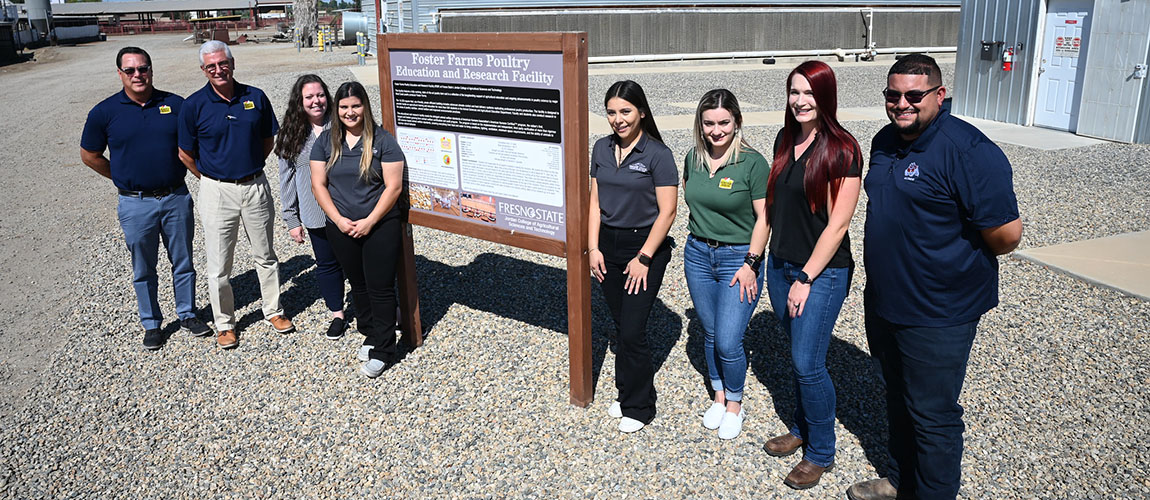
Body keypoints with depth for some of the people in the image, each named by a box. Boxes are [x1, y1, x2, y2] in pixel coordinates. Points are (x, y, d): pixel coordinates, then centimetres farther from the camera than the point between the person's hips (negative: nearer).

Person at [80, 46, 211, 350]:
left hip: (176, 198, 1)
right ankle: (151, 324, 26)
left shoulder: (175, 105, -2)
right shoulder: (105, 113, -4)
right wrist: (123, 179, 6)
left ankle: (187, 314, 29)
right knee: (143, 270, 11)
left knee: (183, 262, 12)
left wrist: (175, 174, 6)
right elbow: (89, 156, 7)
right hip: (136, 203, -1)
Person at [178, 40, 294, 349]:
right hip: (217, 191, -2)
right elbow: (186, 154, 2)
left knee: (265, 256, 14)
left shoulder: (255, 97, -1)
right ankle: (224, 324, 21)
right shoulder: (194, 105, -7)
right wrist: (212, 178, 7)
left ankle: (273, 311, 31)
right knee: (219, 265, 6)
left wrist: (249, 169, 10)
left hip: (256, 187, 2)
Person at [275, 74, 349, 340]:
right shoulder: (291, 135, 1)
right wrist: (291, 220, 2)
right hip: (316, 215, 2)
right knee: (326, 264, 12)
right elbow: (287, 180, 5)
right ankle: (338, 315, 29)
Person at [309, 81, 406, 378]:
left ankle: (382, 351, 9)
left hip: (380, 227, -4)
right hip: (341, 229, 4)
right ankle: (370, 336, 33)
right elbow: (318, 185, 3)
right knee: (358, 285, 16)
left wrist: (369, 221, -15)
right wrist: (339, 219, -9)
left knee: (380, 288, -1)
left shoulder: (382, 141, -7)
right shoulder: (326, 142, 4)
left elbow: (393, 187, -11)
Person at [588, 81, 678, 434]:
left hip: (645, 247, -5)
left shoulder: (658, 154, -12)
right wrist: (593, 247, 1)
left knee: (632, 331, -4)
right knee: (622, 327, 13)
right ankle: (627, 394, 29)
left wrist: (644, 258, -15)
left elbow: (667, 211, -13)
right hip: (608, 246, 5)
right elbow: (596, 201, 9)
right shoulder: (602, 149, 5)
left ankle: (638, 407, 14)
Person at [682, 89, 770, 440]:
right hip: (698, 255, 5)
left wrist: (750, 263, -14)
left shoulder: (752, 162, -14)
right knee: (709, 334, 15)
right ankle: (718, 397, 35)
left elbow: (764, 217, -12)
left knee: (728, 342, -5)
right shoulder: (694, 158, 2)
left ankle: (734, 404, 20)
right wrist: (698, 227, 12)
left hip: (738, 257, -5)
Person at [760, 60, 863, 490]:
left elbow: (837, 224, -16)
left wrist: (806, 278, -15)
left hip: (823, 272, -6)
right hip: (780, 263, 6)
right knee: (798, 355, 18)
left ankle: (821, 453, 17)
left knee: (807, 362, -3)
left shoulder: (842, 150, -16)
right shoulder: (786, 139, 5)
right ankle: (801, 429, 36)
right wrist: (757, 258, 12)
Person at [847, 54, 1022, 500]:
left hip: (937, 316, -8)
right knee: (898, 398, 23)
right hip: (883, 303, 8)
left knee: (932, 414, 5)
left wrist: (959, 262, -4)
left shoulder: (969, 152, -21)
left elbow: (1006, 233, -22)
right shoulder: (885, 141, 5)